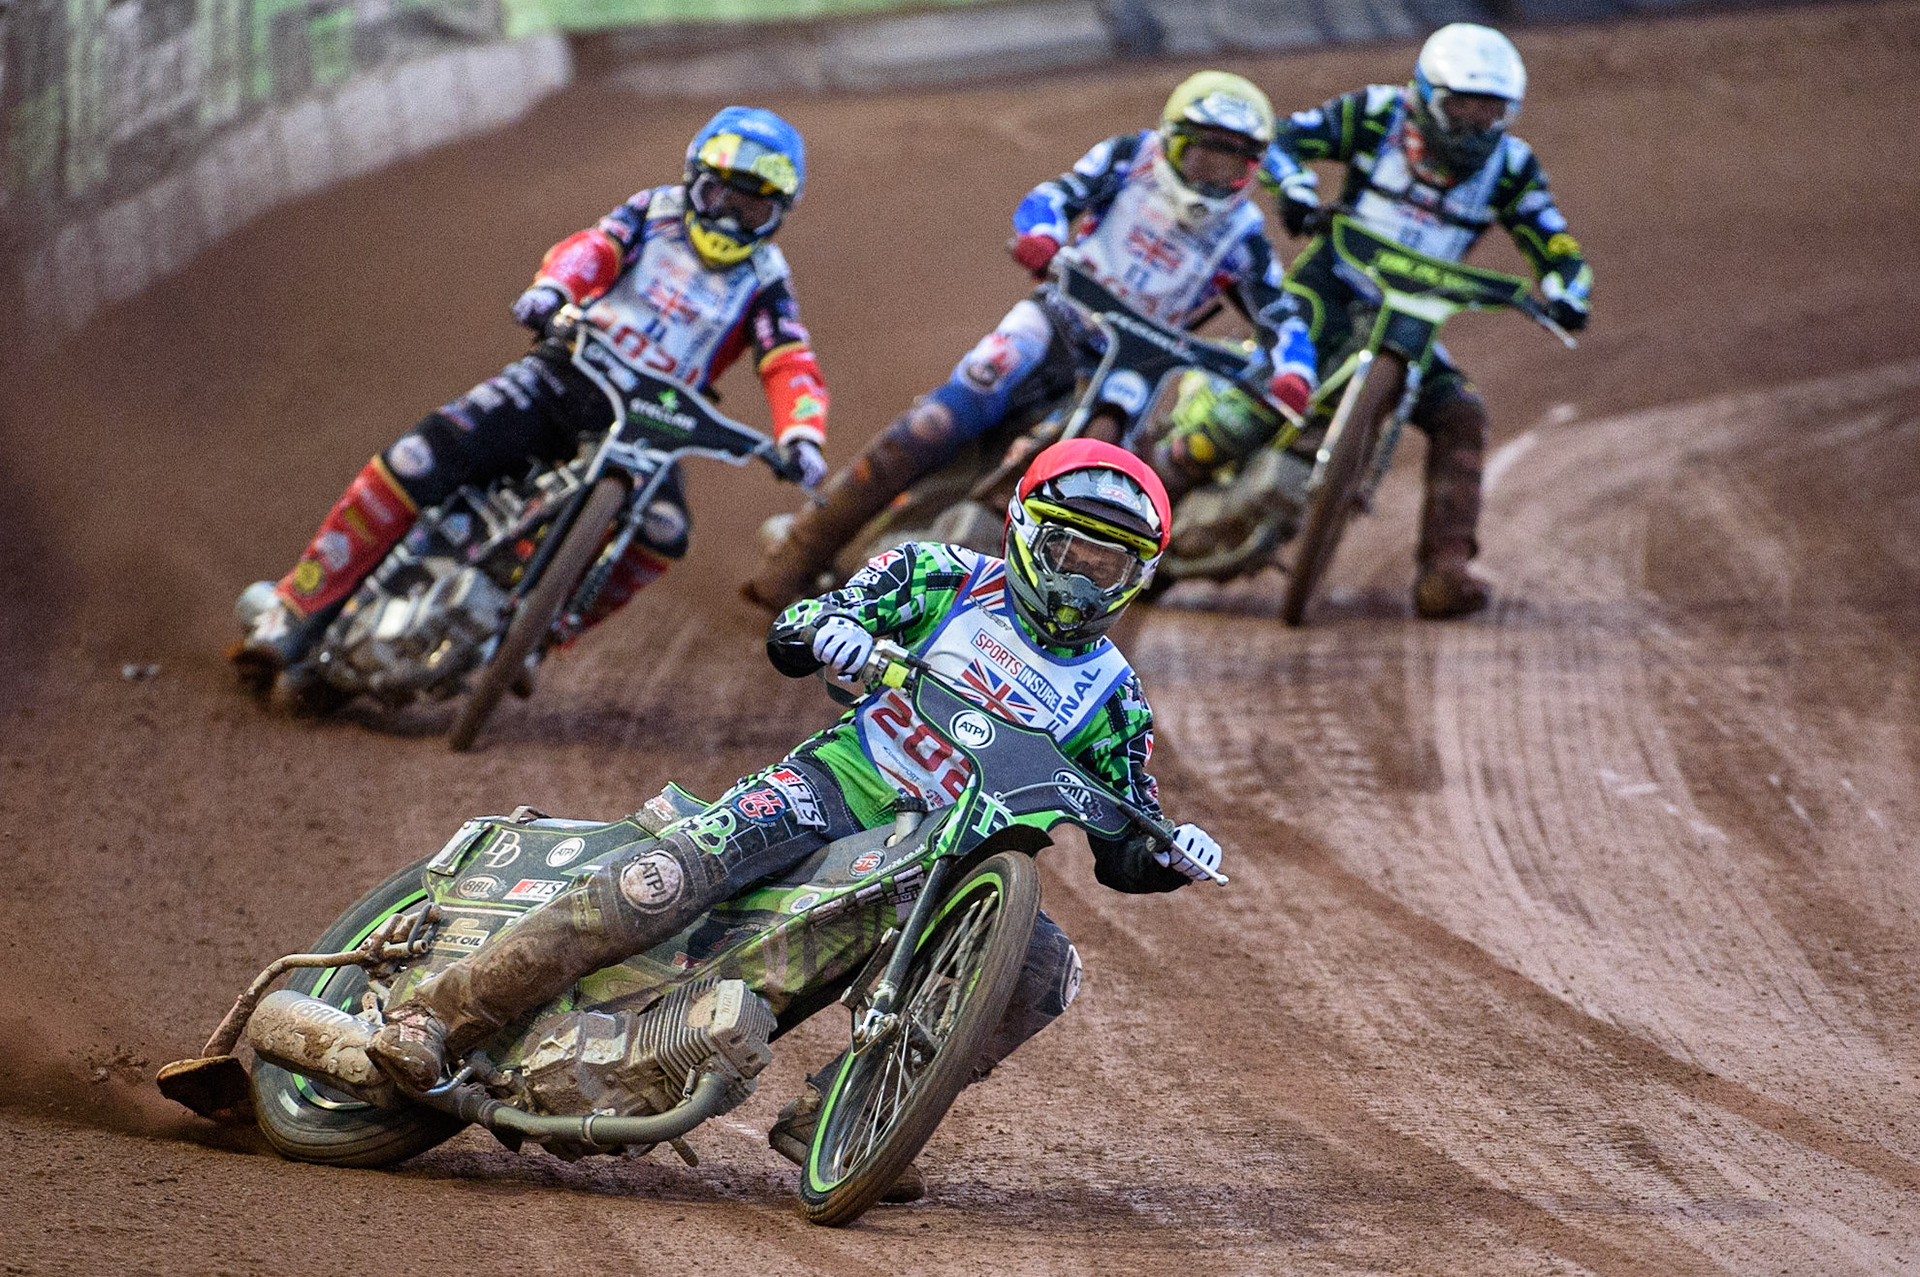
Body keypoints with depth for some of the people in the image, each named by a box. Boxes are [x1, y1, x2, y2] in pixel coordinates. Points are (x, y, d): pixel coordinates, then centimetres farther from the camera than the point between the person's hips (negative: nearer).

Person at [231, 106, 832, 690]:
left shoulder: (763, 281, 8)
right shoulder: (657, 211, 7)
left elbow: (791, 366, -7)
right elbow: (595, 248, -11)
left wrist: (801, 436, -29)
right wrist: (551, 288, -35)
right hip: (563, 377, -1)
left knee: (663, 531, -32)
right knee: (423, 456, -22)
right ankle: (293, 614, -16)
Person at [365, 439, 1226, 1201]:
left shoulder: (1112, 699, 11)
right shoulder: (948, 578, 4)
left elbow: (1120, 857, 12)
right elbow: (786, 639, 2)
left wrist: (1170, 855, -11)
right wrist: (826, 629, -22)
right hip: (836, 787, -3)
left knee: (1046, 968, -22)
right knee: (671, 875, -30)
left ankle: (829, 1121, -18)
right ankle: (439, 1018, -29)